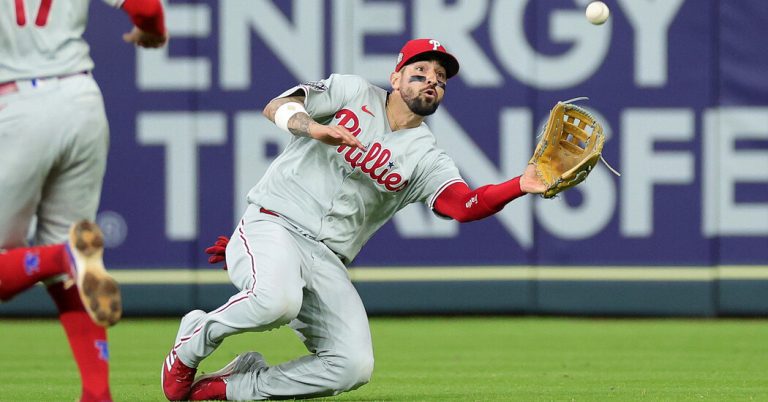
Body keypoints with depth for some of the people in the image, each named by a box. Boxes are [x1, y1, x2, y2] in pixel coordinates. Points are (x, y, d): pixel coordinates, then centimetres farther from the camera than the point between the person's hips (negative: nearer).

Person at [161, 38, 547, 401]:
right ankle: (191, 342, -8)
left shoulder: (426, 158, 10)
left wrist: (520, 185, -26)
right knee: (276, 300, -38)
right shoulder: (352, 93, 7)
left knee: (354, 366, -16)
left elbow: (465, 205, -9)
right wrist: (313, 127, -24)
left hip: (327, 261, 4)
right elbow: (276, 107, -3)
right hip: (273, 226, -4)